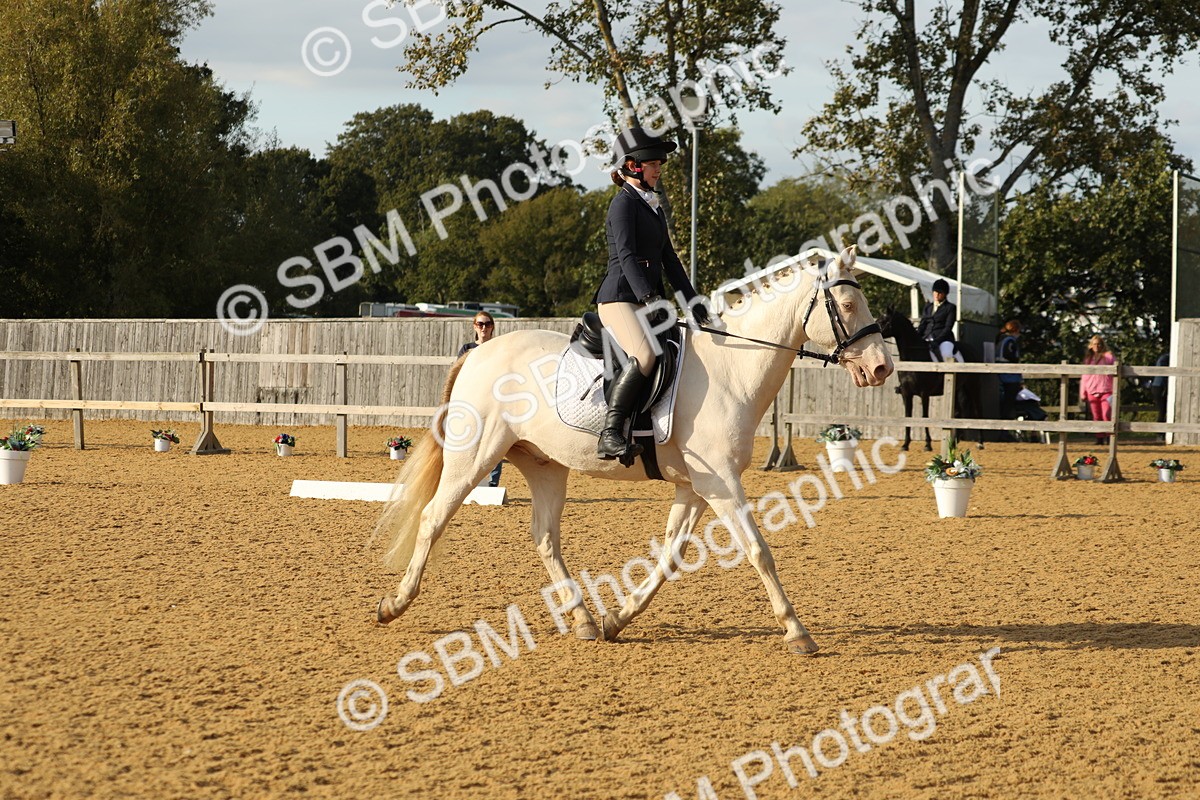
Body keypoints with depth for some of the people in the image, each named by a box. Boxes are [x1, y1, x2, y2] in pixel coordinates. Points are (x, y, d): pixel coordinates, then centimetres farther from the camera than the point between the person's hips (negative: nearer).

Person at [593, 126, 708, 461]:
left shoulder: (653, 207, 21)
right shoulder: (625, 202, -7)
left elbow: (668, 259, 23)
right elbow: (626, 255, -19)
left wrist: (693, 301, 15)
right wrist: (648, 296, -31)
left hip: (648, 300, 10)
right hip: (619, 297, -10)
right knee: (644, 356, -31)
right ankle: (610, 434, -33)